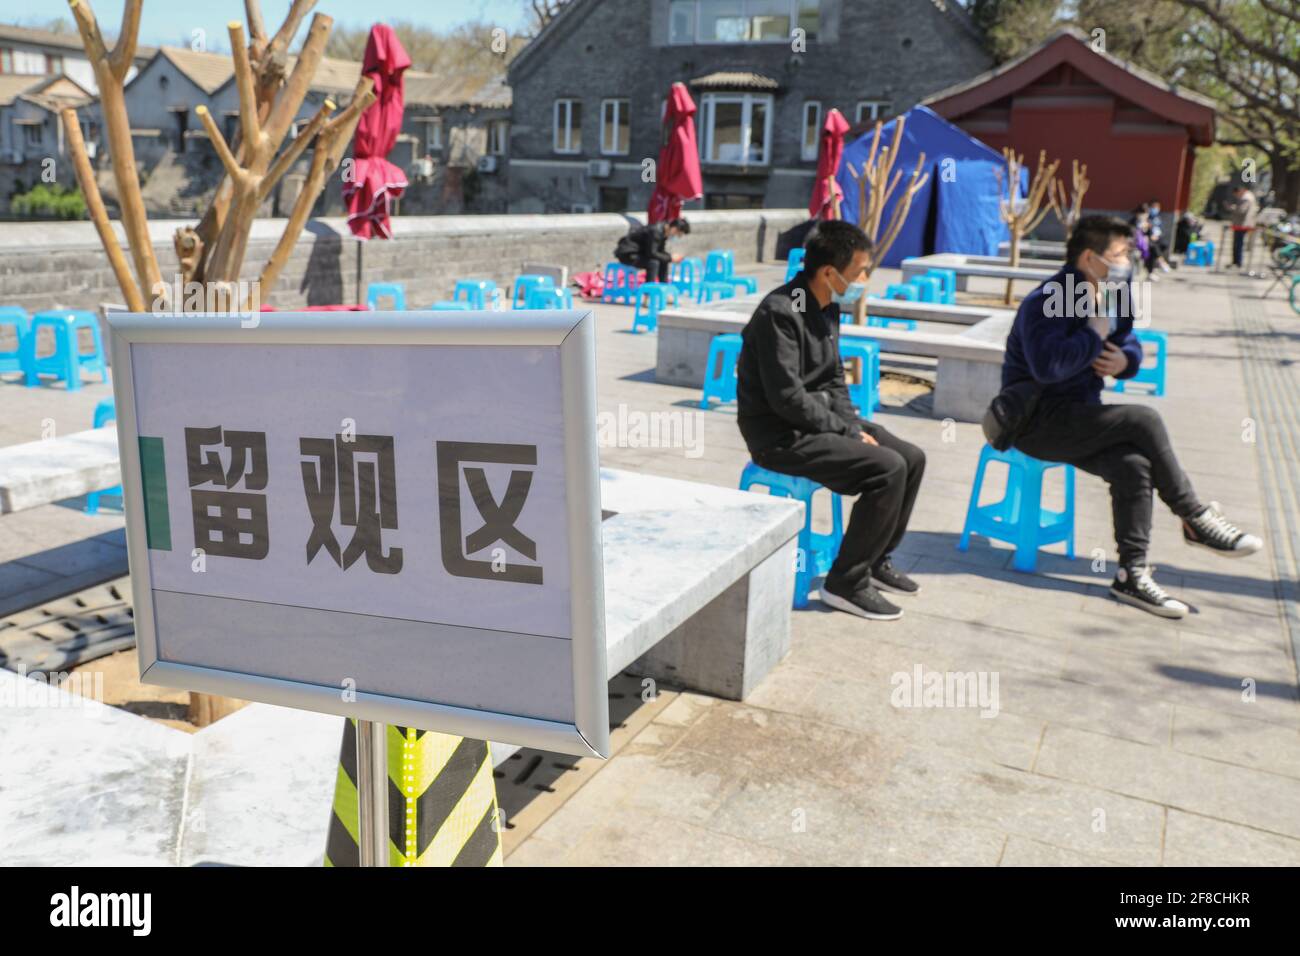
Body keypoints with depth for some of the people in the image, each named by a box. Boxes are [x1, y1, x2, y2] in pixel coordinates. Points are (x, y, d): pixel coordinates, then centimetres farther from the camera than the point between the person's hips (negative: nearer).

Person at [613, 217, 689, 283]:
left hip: (639, 252, 10)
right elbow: (651, 253, -29)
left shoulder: (664, 232, 3)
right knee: (653, 263, -29)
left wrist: (671, 256, -6)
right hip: (626, 254, -10)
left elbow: (660, 251, 12)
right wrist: (670, 258, -23)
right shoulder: (655, 231, -27)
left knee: (664, 260, 9)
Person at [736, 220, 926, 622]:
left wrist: (854, 425, 1)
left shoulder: (828, 308, 9)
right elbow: (787, 399, -24)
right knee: (888, 468, -22)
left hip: (820, 421, 10)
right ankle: (846, 582, -9)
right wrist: (848, 431, -16)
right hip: (781, 436, -10)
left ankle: (876, 559, 20)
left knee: (912, 458, 5)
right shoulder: (781, 312, -21)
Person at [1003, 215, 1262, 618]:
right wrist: (1095, 334, -20)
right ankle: (1195, 517, -3)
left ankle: (1132, 574, -13)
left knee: (1134, 466, -19)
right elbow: (1047, 367, -34)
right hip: (1039, 422, -8)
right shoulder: (1046, 302, -18)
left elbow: (1129, 341, 22)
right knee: (1144, 419, -22)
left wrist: (1125, 361, -4)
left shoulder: (1111, 294, 10)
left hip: (1076, 415, 8)